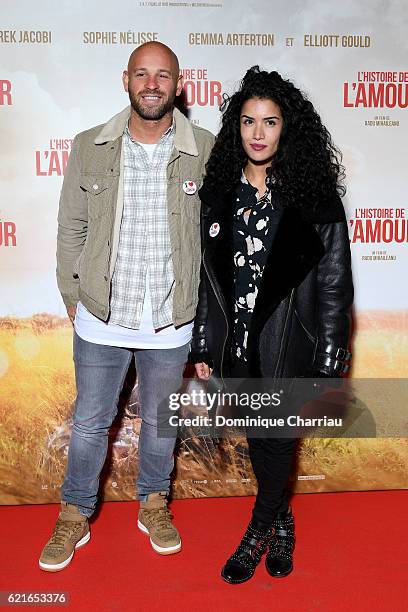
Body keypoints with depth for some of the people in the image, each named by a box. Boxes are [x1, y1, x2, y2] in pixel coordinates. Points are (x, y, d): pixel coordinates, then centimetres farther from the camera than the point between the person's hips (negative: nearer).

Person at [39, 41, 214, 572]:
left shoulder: (206, 151, -7)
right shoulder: (89, 148, -4)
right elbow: (71, 230, 4)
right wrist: (72, 297, 6)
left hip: (170, 323, 0)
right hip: (100, 318, 1)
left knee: (160, 420, 19)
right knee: (89, 422, 14)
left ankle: (154, 504, 43)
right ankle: (75, 517, 37)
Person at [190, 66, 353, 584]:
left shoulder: (313, 193, -8)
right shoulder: (220, 191, 2)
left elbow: (334, 283, -7)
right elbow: (208, 274, 6)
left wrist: (328, 365, -9)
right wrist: (203, 346, 7)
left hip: (289, 346, -3)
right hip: (235, 344, 4)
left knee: (275, 440, 8)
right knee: (258, 439, 16)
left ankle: (259, 532, 34)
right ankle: (281, 522, 42)